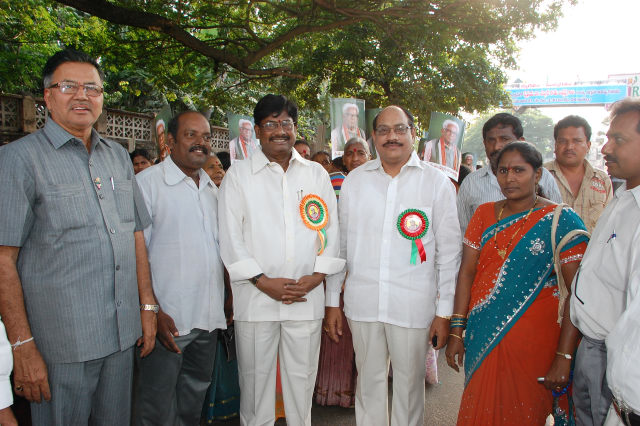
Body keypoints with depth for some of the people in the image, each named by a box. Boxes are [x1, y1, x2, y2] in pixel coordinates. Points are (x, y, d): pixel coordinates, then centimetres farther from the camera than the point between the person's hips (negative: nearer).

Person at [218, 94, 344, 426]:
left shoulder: (316, 174, 11)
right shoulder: (238, 175, 4)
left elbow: (330, 228, 9)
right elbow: (230, 237, -1)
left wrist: (316, 276, -5)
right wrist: (265, 282, -9)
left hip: (307, 297, 2)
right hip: (255, 299, -1)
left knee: (302, 379, 11)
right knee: (255, 379, 8)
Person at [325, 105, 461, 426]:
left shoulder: (436, 182, 0)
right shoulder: (354, 180, 6)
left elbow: (448, 252, 0)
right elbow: (340, 243, 9)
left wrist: (444, 312, -2)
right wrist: (332, 301, 9)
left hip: (413, 305, -2)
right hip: (362, 303, 2)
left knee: (409, 383, 11)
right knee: (369, 381, 15)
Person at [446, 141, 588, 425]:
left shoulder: (561, 221, -7)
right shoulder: (484, 215, 6)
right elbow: (466, 271, 2)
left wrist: (564, 357, -16)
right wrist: (456, 331, -3)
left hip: (534, 342, -3)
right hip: (482, 337, 4)